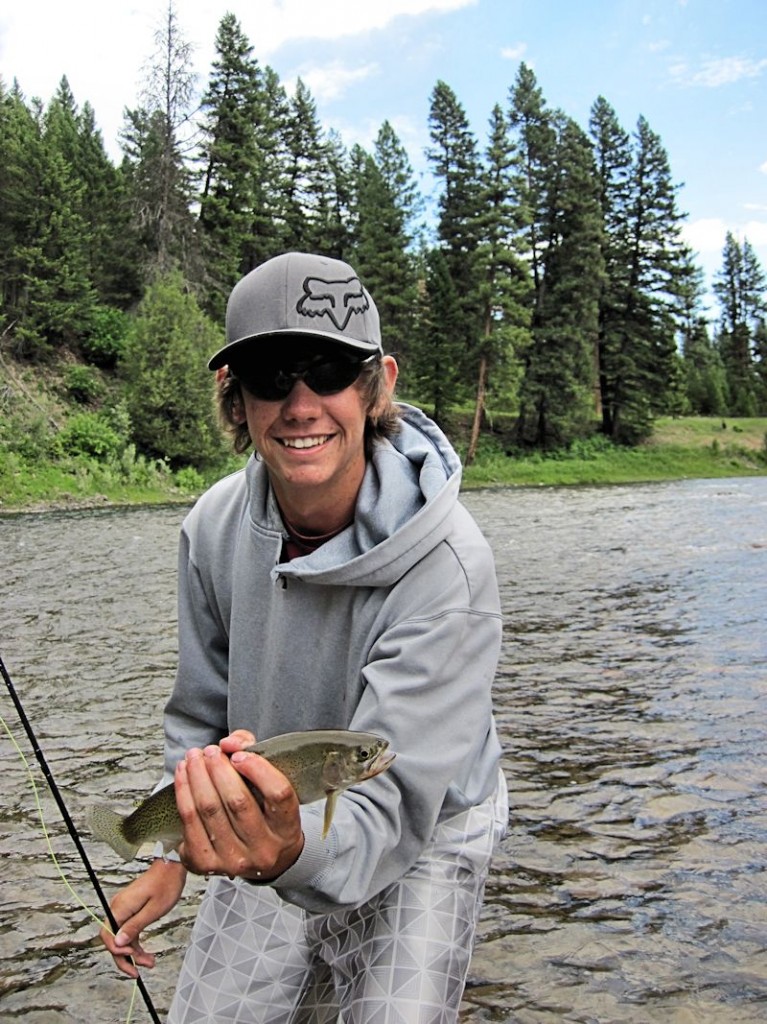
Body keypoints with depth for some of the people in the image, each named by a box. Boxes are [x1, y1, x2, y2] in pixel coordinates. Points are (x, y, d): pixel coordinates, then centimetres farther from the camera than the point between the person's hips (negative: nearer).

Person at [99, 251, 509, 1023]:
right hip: (266, 834, 4)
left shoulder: (447, 565, -31)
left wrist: (295, 853, -53)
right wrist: (173, 858, 5)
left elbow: (390, 807, -33)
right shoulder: (214, 525, -14)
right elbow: (204, 711, 2)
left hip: (419, 845, -4)